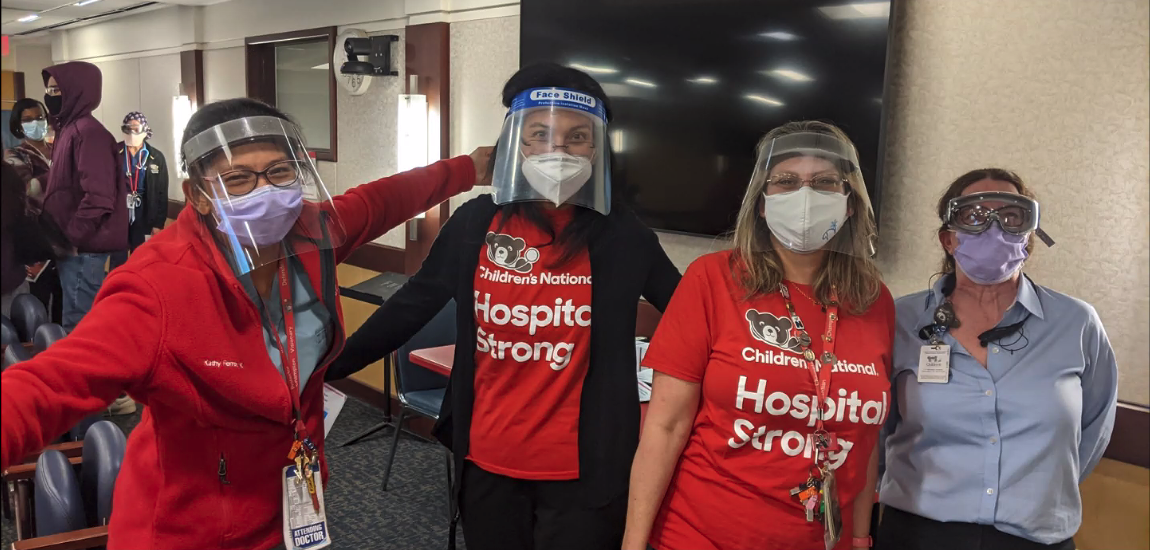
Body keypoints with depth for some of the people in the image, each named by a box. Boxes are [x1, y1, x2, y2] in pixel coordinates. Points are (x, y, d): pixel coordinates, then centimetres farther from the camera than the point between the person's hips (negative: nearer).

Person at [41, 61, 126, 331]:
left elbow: (98, 197, -23)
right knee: (85, 322, 16)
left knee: (78, 325, -4)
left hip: (82, 246, -10)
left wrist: (71, 237, -18)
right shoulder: (70, 128, 16)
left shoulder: (87, 131, -15)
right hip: (76, 244, 10)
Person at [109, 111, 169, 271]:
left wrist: (158, 223, -2)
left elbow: (162, 194, 2)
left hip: (143, 217, 1)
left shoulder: (156, 157, 1)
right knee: (118, 262, 3)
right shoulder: (114, 153, -2)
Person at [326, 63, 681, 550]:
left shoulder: (622, 235, -8)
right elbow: (410, 308, 4)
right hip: (486, 461, 3)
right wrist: (324, 369, 5)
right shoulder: (475, 222, -4)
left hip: (581, 471, -2)